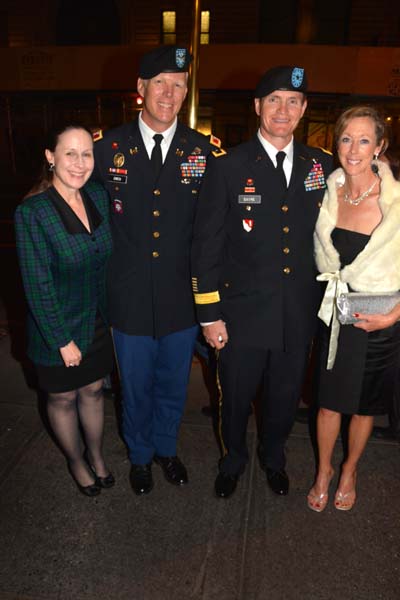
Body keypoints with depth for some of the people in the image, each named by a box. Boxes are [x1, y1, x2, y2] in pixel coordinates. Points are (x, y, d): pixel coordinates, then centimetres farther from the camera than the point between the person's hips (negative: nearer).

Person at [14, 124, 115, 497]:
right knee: (63, 398, 18)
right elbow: (38, 286, -19)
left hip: (98, 323, 4)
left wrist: (113, 314, 5)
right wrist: (63, 340, -16)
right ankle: (76, 461, 44)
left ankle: (96, 455, 46)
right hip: (58, 329, -4)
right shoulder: (31, 212, -21)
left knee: (92, 391, 21)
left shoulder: (99, 197, -5)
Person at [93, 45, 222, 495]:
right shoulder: (107, 147, -4)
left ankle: (166, 448, 49)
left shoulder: (205, 150, -4)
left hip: (182, 298, 1)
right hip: (130, 299, 0)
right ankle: (139, 454, 46)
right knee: (135, 386, 18)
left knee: (173, 385, 20)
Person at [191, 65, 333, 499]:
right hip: (243, 313, -3)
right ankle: (232, 460, 46)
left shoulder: (319, 165, 3)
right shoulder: (227, 166, -8)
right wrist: (209, 314, -9)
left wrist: (321, 299, 5)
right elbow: (206, 245, -8)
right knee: (235, 397, 15)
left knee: (285, 396, 20)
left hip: (299, 313, 3)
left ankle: (273, 456, 50)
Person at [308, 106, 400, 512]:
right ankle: (323, 470, 39)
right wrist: (334, 286, 6)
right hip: (337, 315, 3)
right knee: (329, 401, 13)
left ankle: (349, 471, 43)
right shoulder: (329, 192, -3)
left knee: (365, 405, 16)